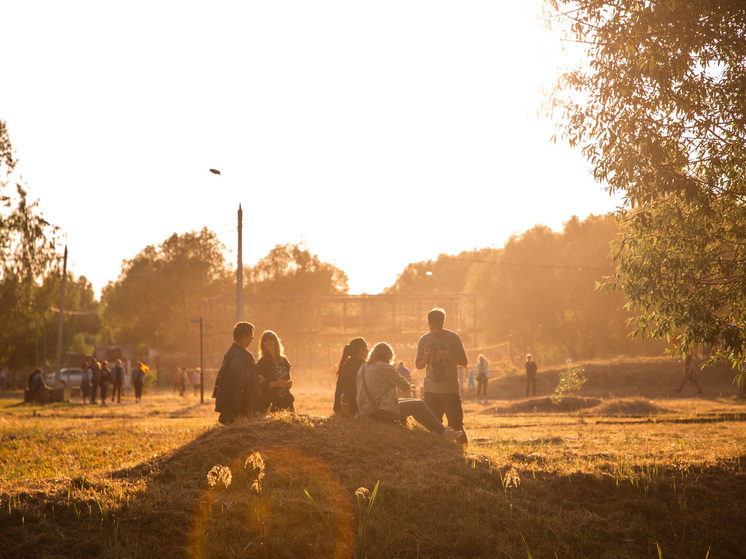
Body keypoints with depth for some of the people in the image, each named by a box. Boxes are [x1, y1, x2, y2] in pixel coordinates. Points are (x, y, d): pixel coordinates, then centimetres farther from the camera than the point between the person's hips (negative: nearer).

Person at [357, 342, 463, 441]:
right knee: (418, 405, 5)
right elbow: (406, 388, -6)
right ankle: (443, 432, 9)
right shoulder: (385, 368, -13)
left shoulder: (362, 369, 11)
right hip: (384, 412, -9)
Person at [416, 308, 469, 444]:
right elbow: (418, 365, 14)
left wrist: (449, 356, -19)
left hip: (450, 390, -3)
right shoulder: (424, 340, 8)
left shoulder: (453, 338, -1)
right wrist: (425, 360, -9)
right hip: (430, 390, 3)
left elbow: (464, 362, -1)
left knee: (456, 425, -5)